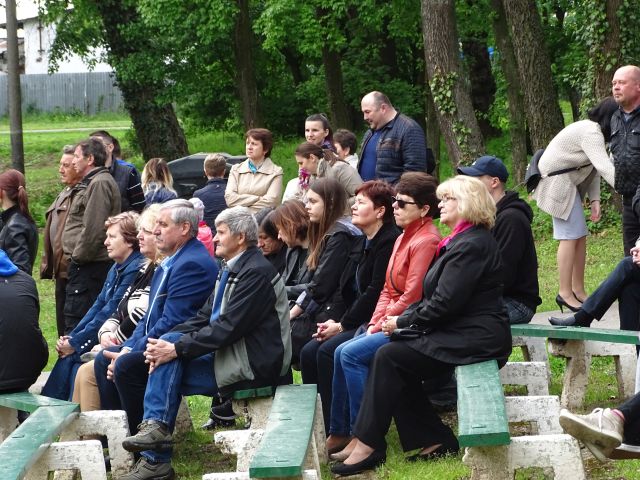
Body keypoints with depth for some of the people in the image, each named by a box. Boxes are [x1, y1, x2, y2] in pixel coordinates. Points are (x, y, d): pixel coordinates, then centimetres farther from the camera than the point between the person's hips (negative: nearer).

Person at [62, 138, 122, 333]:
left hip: (88, 266, -11)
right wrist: (76, 255, 19)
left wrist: (78, 256, -14)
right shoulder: (92, 182, 20)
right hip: (87, 264, 11)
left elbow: (93, 228, -21)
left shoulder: (100, 183, -13)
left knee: (74, 319, -13)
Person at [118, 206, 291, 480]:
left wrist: (177, 348, -21)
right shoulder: (230, 271, 15)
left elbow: (229, 327, -22)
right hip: (231, 355, 9)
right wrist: (167, 343, -7)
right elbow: (204, 319, 10)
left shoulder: (256, 272, -15)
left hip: (254, 364, -9)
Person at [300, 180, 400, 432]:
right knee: (309, 352, -7)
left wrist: (342, 324, -14)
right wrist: (335, 322, 1)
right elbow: (348, 290, 18)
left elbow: (375, 293, -19)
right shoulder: (361, 243, 17)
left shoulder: (389, 242, -14)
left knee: (328, 351, -24)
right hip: (355, 322, 9)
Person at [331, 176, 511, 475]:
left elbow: (445, 304, -21)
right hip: (460, 333, 10)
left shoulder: (471, 245, -16)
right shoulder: (459, 241, 19)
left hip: (476, 339, -10)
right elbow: (433, 298, 18)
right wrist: (403, 320, 4)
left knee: (389, 357, -15)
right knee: (399, 369, -2)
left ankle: (369, 447, -12)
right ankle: (436, 440, 2)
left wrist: (402, 321, -10)